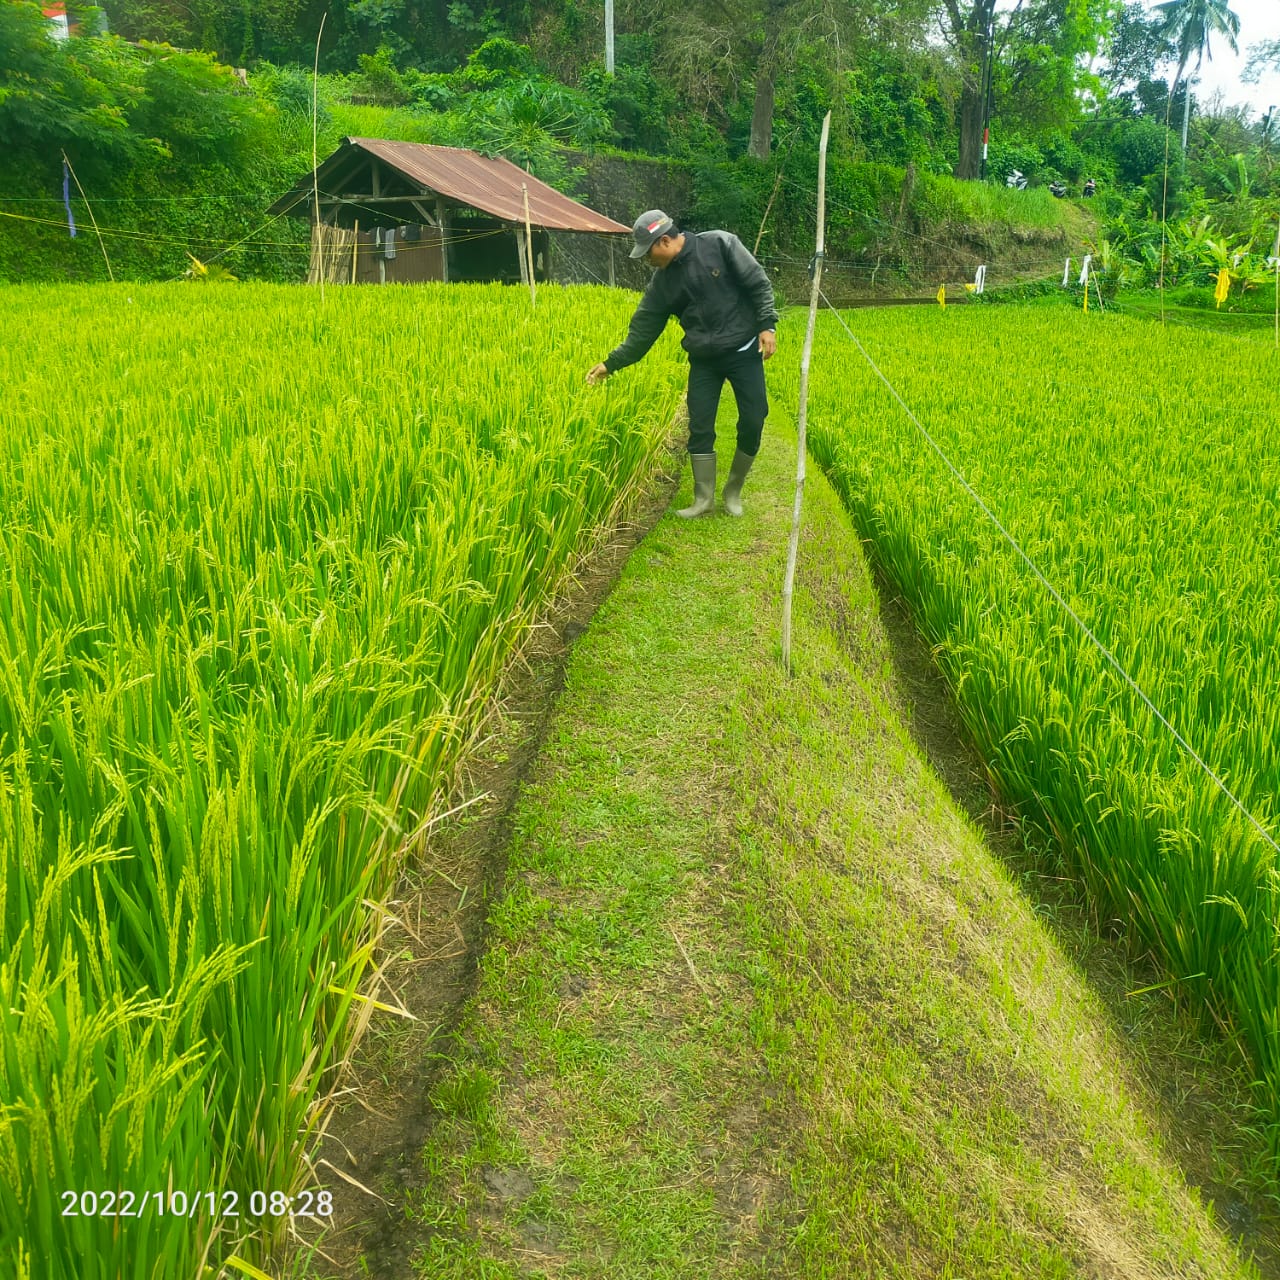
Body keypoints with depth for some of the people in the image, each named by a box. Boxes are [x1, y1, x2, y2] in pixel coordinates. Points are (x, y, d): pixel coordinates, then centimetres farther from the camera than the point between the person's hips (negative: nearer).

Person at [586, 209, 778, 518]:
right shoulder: (663, 281, 1)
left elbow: (759, 283, -8)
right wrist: (611, 363, 1)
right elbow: (643, 329, 4)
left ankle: (733, 491, 17)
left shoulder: (721, 244, -11)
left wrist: (767, 325, -15)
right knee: (700, 427, -1)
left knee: (752, 423, -2)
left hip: (743, 351, -3)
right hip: (704, 360, 3)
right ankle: (704, 498, 11)